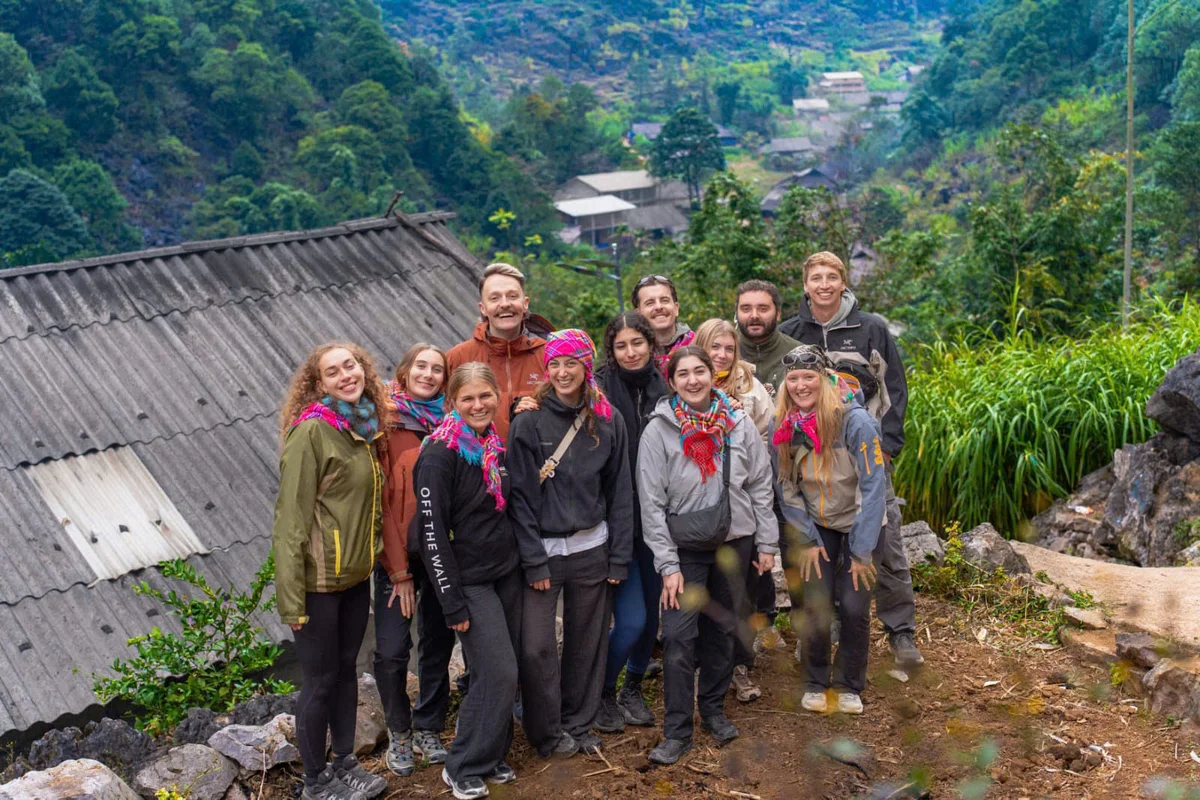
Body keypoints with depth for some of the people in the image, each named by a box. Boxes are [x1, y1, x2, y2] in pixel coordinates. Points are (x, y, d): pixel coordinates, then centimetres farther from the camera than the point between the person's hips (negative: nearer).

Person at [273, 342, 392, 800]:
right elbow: (292, 517, -19)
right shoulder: (311, 431, -17)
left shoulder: (365, 427, 5)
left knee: (346, 669, 18)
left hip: (356, 574, 7)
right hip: (319, 578, -7)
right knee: (320, 680, 5)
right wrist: (291, 598, -21)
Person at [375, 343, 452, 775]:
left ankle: (428, 730, 29)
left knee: (438, 642, 11)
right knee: (391, 650, -4)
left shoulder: (449, 423, 4)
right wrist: (398, 570, -10)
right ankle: (399, 733, 18)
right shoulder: (387, 423, -7)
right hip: (400, 552, -3)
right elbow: (382, 498, -9)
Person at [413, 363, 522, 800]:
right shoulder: (440, 455, -15)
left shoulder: (497, 445, 7)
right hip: (469, 581, -7)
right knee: (499, 674, -9)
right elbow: (432, 531, -17)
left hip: (506, 574, 7)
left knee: (499, 674, 9)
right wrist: (452, 602, -18)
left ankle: (491, 756, 24)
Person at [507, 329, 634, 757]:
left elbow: (620, 493, 5)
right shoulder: (528, 422, -5)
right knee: (536, 646, -3)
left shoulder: (608, 422, 3)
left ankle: (580, 725, 27)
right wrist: (534, 560, -12)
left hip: (592, 548, 3)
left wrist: (619, 557, 0)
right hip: (542, 548, -2)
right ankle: (547, 733, 15)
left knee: (587, 642, 10)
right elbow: (521, 495, -7)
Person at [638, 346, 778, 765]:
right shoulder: (659, 430, -9)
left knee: (722, 630, 14)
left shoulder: (738, 423, -2)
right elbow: (652, 502, -9)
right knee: (678, 636, -8)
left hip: (734, 543, 3)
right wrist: (667, 565, -12)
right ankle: (677, 730, 2)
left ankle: (713, 709, 32)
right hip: (685, 547, -3)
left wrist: (766, 543, 2)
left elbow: (761, 486, 4)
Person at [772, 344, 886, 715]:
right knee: (816, 604, -7)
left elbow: (874, 486, -21)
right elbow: (786, 488, -1)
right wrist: (808, 540, -5)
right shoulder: (785, 428, -10)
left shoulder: (855, 421, -24)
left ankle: (850, 686, 14)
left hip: (858, 524, -3)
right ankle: (815, 683, 14)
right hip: (818, 526, 3)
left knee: (853, 607, -7)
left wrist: (862, 550, -20)